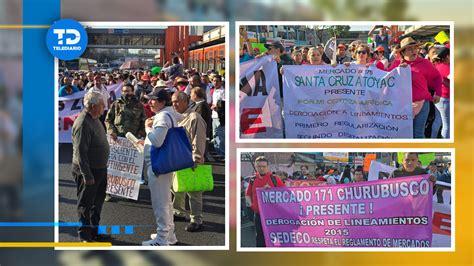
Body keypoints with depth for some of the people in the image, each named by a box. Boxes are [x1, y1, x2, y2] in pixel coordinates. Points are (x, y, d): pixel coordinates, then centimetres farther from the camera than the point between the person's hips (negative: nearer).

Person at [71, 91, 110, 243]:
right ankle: (84, 235, 16)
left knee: (97, 202, 19)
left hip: (100, 169, 10)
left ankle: (94, 231, 32)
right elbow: (80, 152, -26)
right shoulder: (83, 124, -24)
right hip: (88, 171, -10)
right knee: (85, 204, 4)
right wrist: (87, 176, -24)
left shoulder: (94, 119, 7)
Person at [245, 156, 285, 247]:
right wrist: (251, 204, 4)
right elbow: (248, 194, 18)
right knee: (259, 236, 11)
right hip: (258, 214, 3)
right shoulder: (253, 180, 7)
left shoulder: (274, 179, -3)